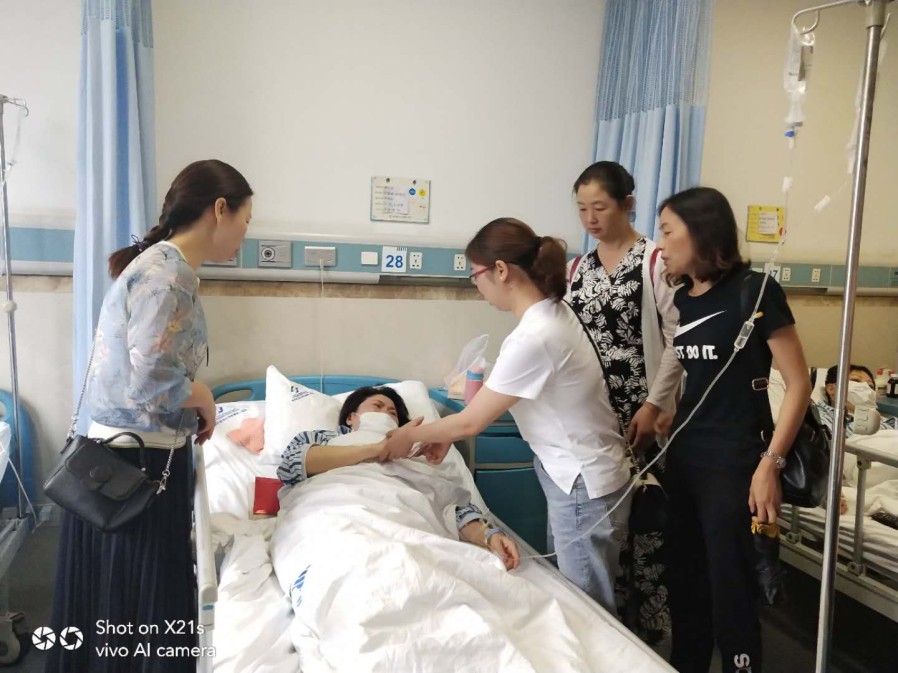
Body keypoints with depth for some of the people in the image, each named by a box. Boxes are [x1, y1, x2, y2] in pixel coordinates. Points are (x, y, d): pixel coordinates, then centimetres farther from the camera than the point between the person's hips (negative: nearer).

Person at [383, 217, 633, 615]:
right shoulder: (552, 313, 0)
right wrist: (447, 434, 7)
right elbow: (498, 401, 10)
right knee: (573, 592, 22)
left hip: (584, 484, -9)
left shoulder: (534, 337, -29)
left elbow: (471, 422, -19)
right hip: (575, 473, 9)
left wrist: (411, 435, -3)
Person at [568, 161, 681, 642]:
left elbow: (678, 342, -10)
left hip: (643, 417, -5)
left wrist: (654, 405, -16)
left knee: (645, 520, 3)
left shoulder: (656, 261, -7)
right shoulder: (578, 268, 11)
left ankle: (647, 630, 21)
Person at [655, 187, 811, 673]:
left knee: (730, 593, 4)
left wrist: (770, 463, -17)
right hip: (683, 460, 7)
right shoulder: (681, 299, 8)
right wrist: (666, 423, 11)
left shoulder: (755, 290, -11)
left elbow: (798, 383, -11)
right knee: (683, 586, 16)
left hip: (732, 466, -6)